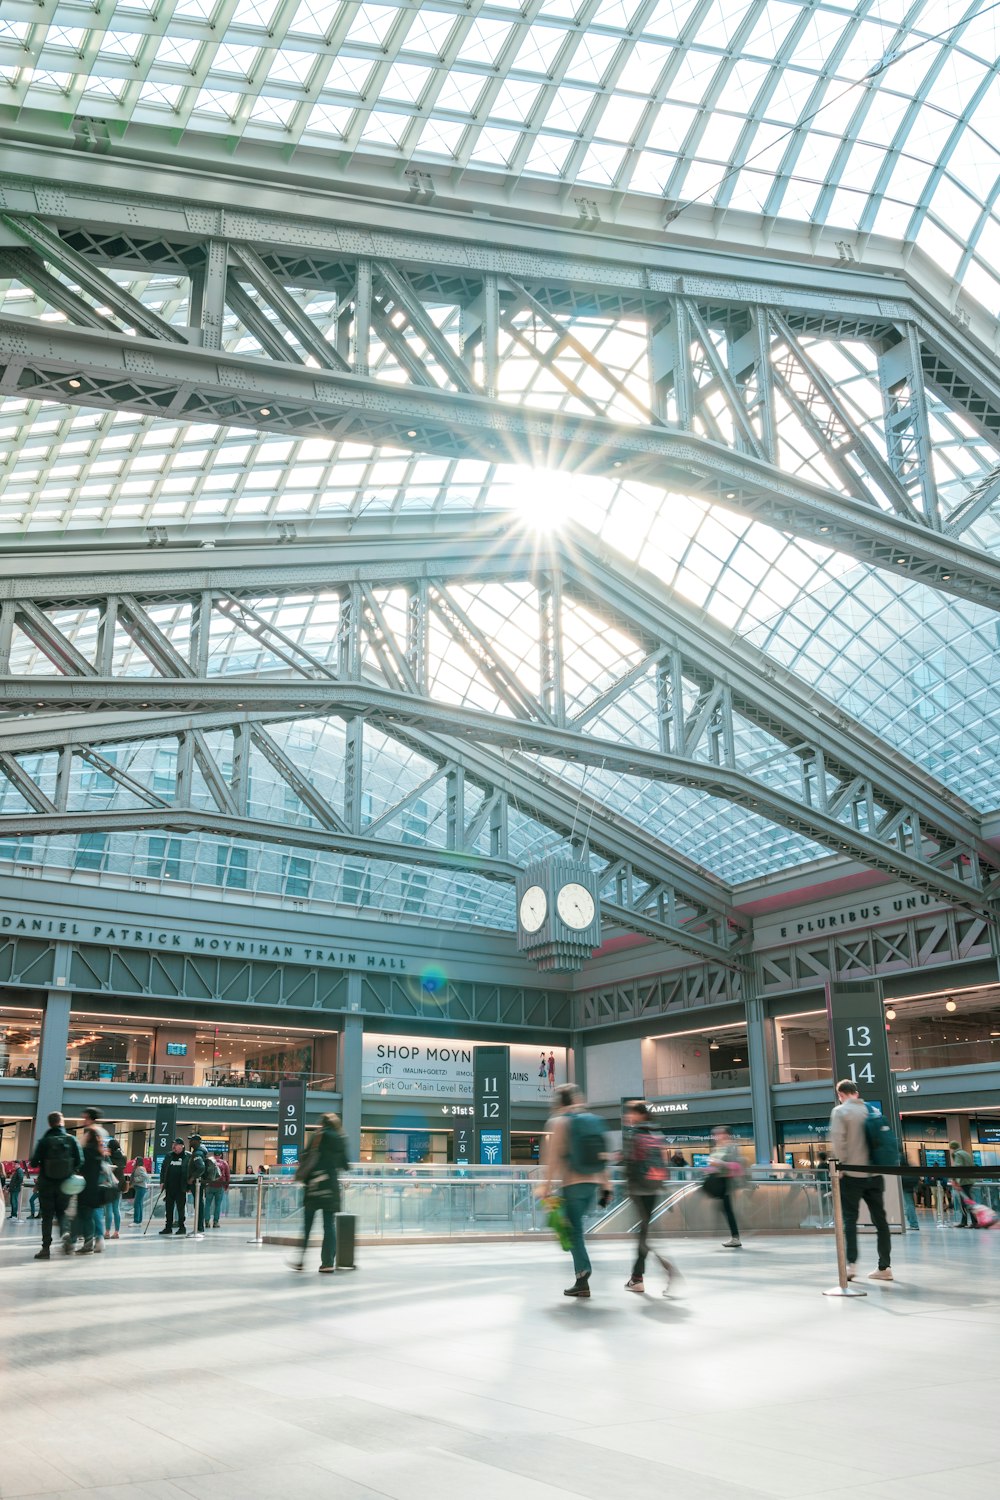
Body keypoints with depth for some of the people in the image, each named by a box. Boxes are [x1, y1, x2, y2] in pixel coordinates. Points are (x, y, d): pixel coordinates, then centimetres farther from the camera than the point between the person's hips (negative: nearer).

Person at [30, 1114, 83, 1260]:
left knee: (47, 1215, 8)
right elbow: (80, 1161, -7)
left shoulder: (43, 1141, -9)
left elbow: (34, 1163, -11)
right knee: (61, 1211, 18)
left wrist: (38, 1163, 12)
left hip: (46, 1183, -1)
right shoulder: (72, 1140, -4)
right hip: (65, 1183, 1)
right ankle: (65, 1231, -10)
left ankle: (46, 1248, 5)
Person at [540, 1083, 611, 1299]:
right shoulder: (593, 1119, 11)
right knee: (576, 1224, 20)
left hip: (572, 1184, -5)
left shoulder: (559, 1121, -3)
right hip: (594, 1183, 5)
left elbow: (553, 1157, -9)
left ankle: (582, 1281, 0)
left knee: (575, 1231, 1)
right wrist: (606, 1185, 15)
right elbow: (602, 1155, 11)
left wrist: (547, 1186, -7)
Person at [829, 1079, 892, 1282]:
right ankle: (884, 1267, 9)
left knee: (850, 1219, 3)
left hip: (852, 1174, -4)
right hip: (875, 1173, 4)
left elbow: (837, 1140, -15)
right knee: (880, 1219, 9)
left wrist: (841, 1163, -5)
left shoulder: (840, 1111, -5)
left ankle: (851, 1263, -5)